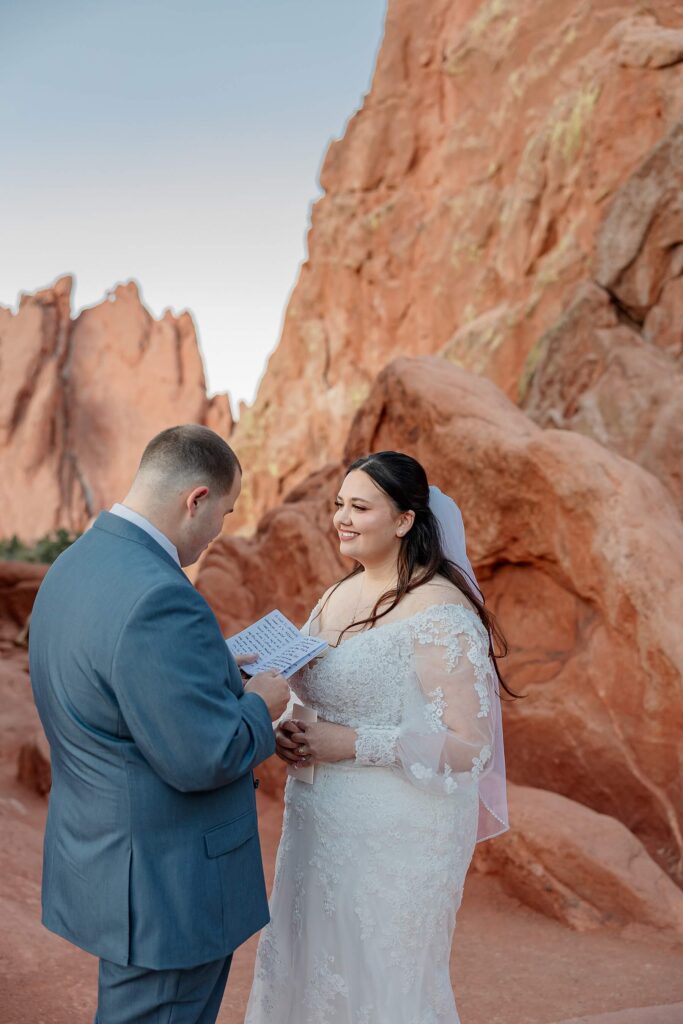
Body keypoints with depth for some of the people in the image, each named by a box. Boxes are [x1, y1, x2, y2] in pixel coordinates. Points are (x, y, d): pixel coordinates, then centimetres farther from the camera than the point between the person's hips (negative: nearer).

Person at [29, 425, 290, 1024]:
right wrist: (259, 704, -9)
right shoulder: (158, 598, -29)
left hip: (102, 860, 9)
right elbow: (203, 759, -27)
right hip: (164, 885, -9)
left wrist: (221, 675, 10)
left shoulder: (76, 564, 3)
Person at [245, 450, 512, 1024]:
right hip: (319, 826, 7)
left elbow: (467, 744, -20)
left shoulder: (440, 614, -17)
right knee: (307, 972, 19)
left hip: (396, 839, -7)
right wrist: (287, 730, -4)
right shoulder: (339, 596, 6)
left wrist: (352, 743, -22)